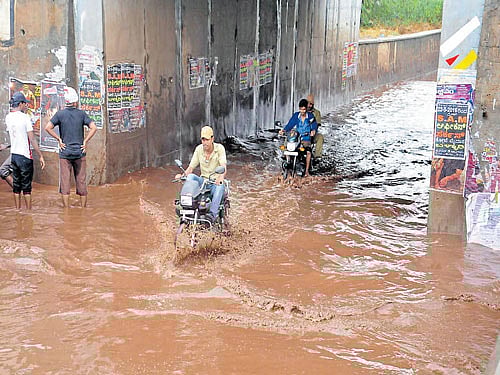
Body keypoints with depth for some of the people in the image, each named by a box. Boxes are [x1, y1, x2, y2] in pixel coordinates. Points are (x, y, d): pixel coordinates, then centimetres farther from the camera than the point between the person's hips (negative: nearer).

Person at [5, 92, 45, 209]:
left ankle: (17, 210, 18)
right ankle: (29, 211, 5)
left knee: (16, 186, 12)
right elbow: (32, 139, -15)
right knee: (26, 186, 1)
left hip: (13, 155, 6)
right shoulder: (25, 117, -13)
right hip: (25, 156, -6)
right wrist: (41, 156, -9)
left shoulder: (8, 117, 5)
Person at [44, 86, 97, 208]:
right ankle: (83, 209, 13)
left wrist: (59, 139, -2)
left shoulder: (60, 114, -2)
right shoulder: (81, 114, 0)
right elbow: (93, 127, -8)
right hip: (80, 152, 1)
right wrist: (85, 141, -2)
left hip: (65, 153, -1)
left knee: (65, 183, 3)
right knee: (81, 182, 8)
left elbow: (48, 127, -10)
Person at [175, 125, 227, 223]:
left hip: (215, 182, -4)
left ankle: (213, 213, -44)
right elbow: (191, 167, 3)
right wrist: (183, 174, -19)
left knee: (220, 186, -38)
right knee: (190, 177, -26)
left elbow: (223, 167, -22)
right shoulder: (199, 149, 3)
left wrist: (221, 176, -44)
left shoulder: (219, 148, -8)